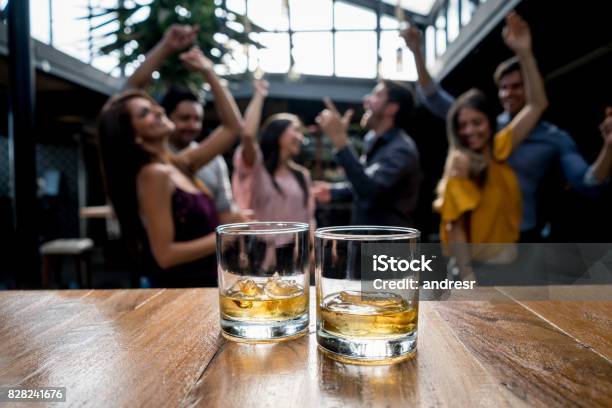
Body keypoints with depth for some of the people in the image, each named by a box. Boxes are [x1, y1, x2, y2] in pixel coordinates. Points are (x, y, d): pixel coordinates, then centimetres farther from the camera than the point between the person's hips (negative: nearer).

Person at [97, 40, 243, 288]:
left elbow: (233, 127, 11)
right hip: (182, 289, -8)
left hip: (202, 283, 8)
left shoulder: (179, 165, 5)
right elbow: (165, 255, -22)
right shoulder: (154, 174, -19)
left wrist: (208, 73, 8)